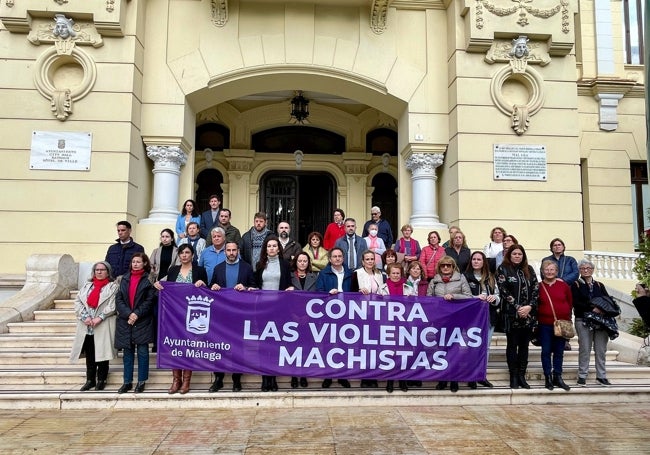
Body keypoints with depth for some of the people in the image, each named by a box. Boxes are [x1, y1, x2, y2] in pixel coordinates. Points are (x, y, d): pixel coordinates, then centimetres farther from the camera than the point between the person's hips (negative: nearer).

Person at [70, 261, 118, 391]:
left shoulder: (112, 287, 1)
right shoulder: (87, 285, 13)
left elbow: (112, 306, -9)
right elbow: (77, 301, 4)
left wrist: (99, 318, -18)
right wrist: (85, 317, -10)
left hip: (103, 326, -4)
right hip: (86, 327, 4)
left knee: (102, 353, 2)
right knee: (89, 355, 9)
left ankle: (101, 380, 14)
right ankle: (90, 380, 21)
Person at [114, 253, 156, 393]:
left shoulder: (149, 279, -2)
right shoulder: (125, 278, 9)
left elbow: (150, 300, -7)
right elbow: (118, 299, 3)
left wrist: (137, 314, -16)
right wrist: (128, 314, -11)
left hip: (143, 321, -3)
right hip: (125, 320, 4)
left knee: (142, 352, 3)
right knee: (127, 352, 10)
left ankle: (141, 382, 13)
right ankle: (127, 382, 19)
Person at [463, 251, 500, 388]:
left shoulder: (491, 278, 12)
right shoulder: (465, 277, -1)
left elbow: (498, 298, 13)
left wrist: (494, 298, -10)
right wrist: (476, 297, -21)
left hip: (489, 316, 4)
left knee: (486, 346, 10)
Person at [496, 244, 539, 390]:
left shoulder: (529, 270, 12)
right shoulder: (503, 269, -1)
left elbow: (536, 289, 5)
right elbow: (504, 291, -9)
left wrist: (529, 306, -10)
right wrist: (517, 307, -15)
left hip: (528, 314, 4)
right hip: (511, 313, -4)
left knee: (524, 345, 7)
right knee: (512, 344, 2)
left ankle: (522, 376, 15)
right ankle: (514, 376, 8)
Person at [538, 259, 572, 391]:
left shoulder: (563, 285, 2)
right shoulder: (539, 287, -1)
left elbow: (570, 302, 9)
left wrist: (566, 315, 3)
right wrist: (539, 315, -2)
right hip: (545, 324, -1)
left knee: (559, 351, 10)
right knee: (546, 351, 3)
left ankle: (557, 377, 20)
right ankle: (548, 378, 12)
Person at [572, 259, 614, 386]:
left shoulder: (599, 285, 16)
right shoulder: (576, 285, 5)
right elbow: (576, 303, -7)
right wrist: (592, 308, -18)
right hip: (583, 321, -3)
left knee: (601, 350, 3)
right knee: (585, 349, -3)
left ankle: (601, 376, 13)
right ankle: (582, 376, 5)